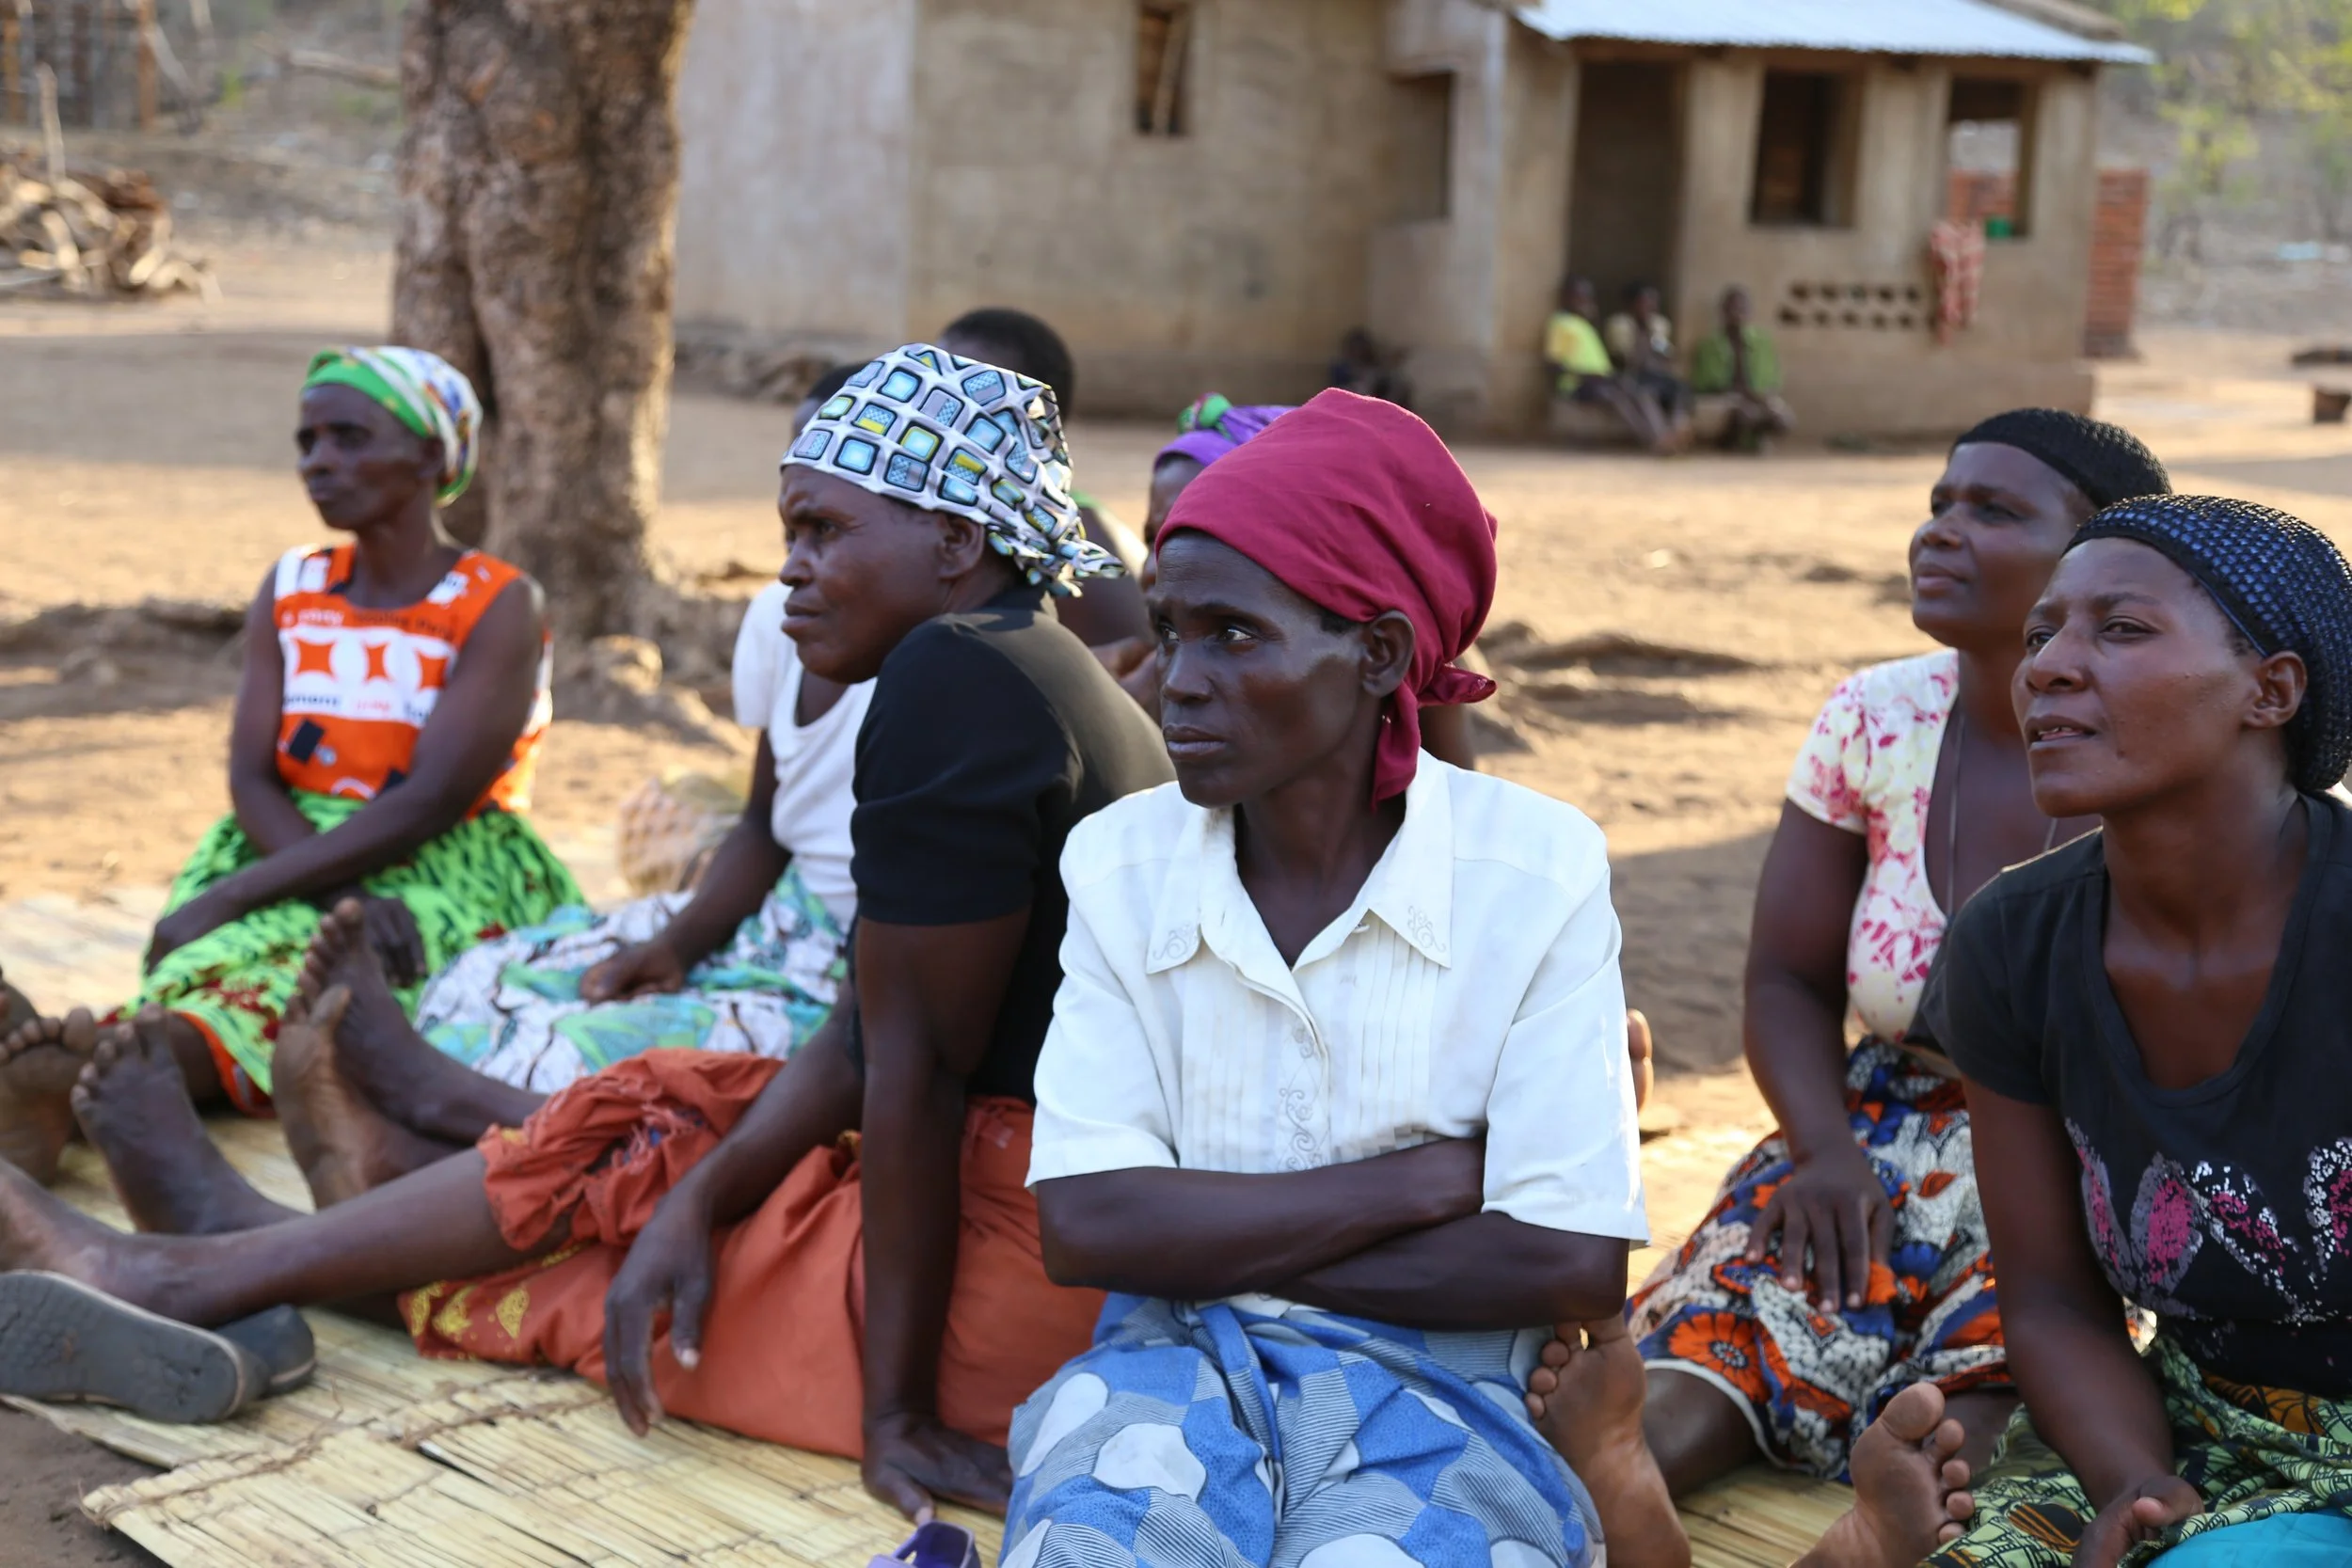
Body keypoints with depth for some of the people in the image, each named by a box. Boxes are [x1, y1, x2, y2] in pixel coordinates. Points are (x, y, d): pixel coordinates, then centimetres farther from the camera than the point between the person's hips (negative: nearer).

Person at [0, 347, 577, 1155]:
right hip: (295, 861, 5)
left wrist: (224, 902, -23)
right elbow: (250, 777, -1)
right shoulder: (288, 591, 11)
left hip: (446, 875, -5)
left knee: (279, 964, -35)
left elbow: (428, 804, -17)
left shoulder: (499, 607, -6)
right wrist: (343, 894, -23)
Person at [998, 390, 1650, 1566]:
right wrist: (1424, 1181, -10)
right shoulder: (1121, 863, 2)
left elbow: (1574, 1264, -10)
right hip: (1175, 1358, 1)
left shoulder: (1535, 870, -5)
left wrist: (1217, 1244, -7)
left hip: (1426, 1373, -1)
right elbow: (1084, 1224, -8)